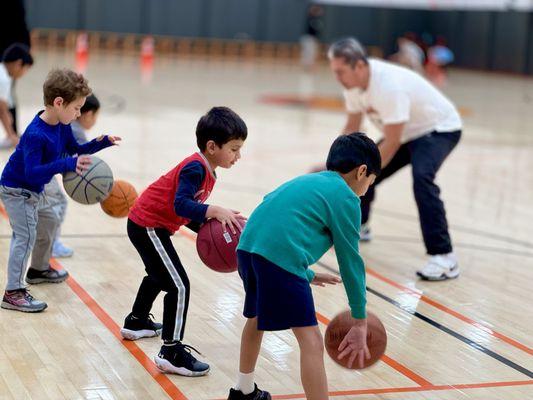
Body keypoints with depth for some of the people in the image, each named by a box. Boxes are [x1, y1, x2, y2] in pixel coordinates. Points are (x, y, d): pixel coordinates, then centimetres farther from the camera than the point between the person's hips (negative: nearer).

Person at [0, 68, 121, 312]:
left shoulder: (61, 125, -6)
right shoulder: (35, 135, -33)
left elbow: (75, 150, 9)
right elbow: (32, 173, -40)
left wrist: (100, 143, -7)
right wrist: (67, 165, -50)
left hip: (33, 191, 10)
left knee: (48, 222, 25)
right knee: (25, 235, -18)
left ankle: (38, 270, 46)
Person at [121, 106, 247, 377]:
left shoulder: (206, 171, 8)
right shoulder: (195, 168, -22)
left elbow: (188, 212, 9)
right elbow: (181, 205, -36)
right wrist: (214, 211, -44)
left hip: (146, 225, 11)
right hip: (148, 226, -11)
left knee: (159, 275, 33)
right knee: (179, 286, -14)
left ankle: (136, 322, 53)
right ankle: (172, 352, -11)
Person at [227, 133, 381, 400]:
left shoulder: (307, 182, 28)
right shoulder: (346, 197, 5)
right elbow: (350, 260, 5)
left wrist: (307, 276, 45)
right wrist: (360, 321, 11)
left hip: (248, 247, 9)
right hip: (280, 258, -9)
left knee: (257, 317, 32)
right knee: (310, 340, -7)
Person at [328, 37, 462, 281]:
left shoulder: (389, 87, -35)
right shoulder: (353, 82, -9)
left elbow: (392, 143, -31)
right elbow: (351, 129, 5)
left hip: (439, 129, -9)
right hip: (407, 132, 9)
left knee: (421, 177, -34)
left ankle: (444, 258, -31)